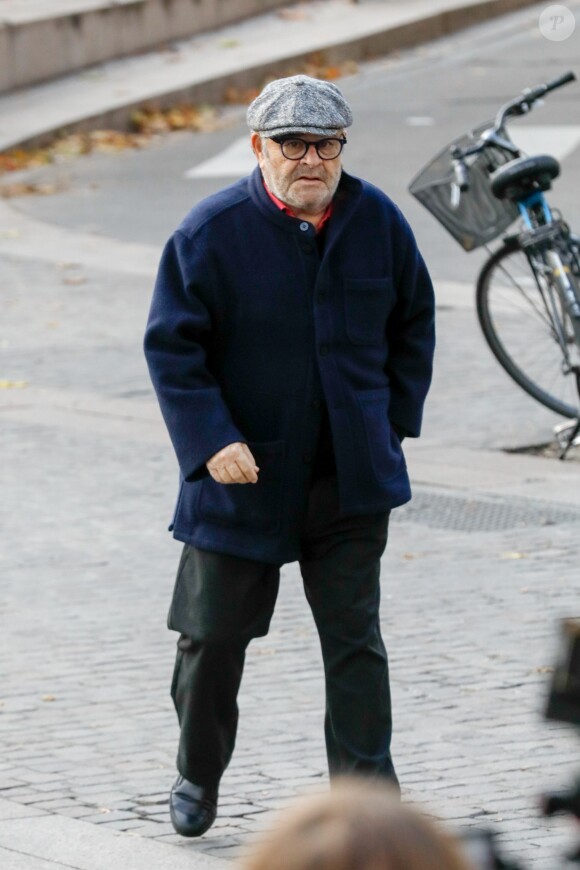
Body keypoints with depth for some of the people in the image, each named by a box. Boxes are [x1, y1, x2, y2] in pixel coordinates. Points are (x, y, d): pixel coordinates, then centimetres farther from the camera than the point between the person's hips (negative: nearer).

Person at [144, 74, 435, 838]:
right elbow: (171, 344, -8)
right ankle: (198, 775, 31)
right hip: (245, 472, -1)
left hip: (350, 478, 2)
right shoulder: (213, 231, -11)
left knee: (355, 635, 1)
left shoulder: (377, 222, -1)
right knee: (213, 633, 10)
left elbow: (413, 322, 13)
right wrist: (209, 439, -18)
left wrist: (396, 418, 7)